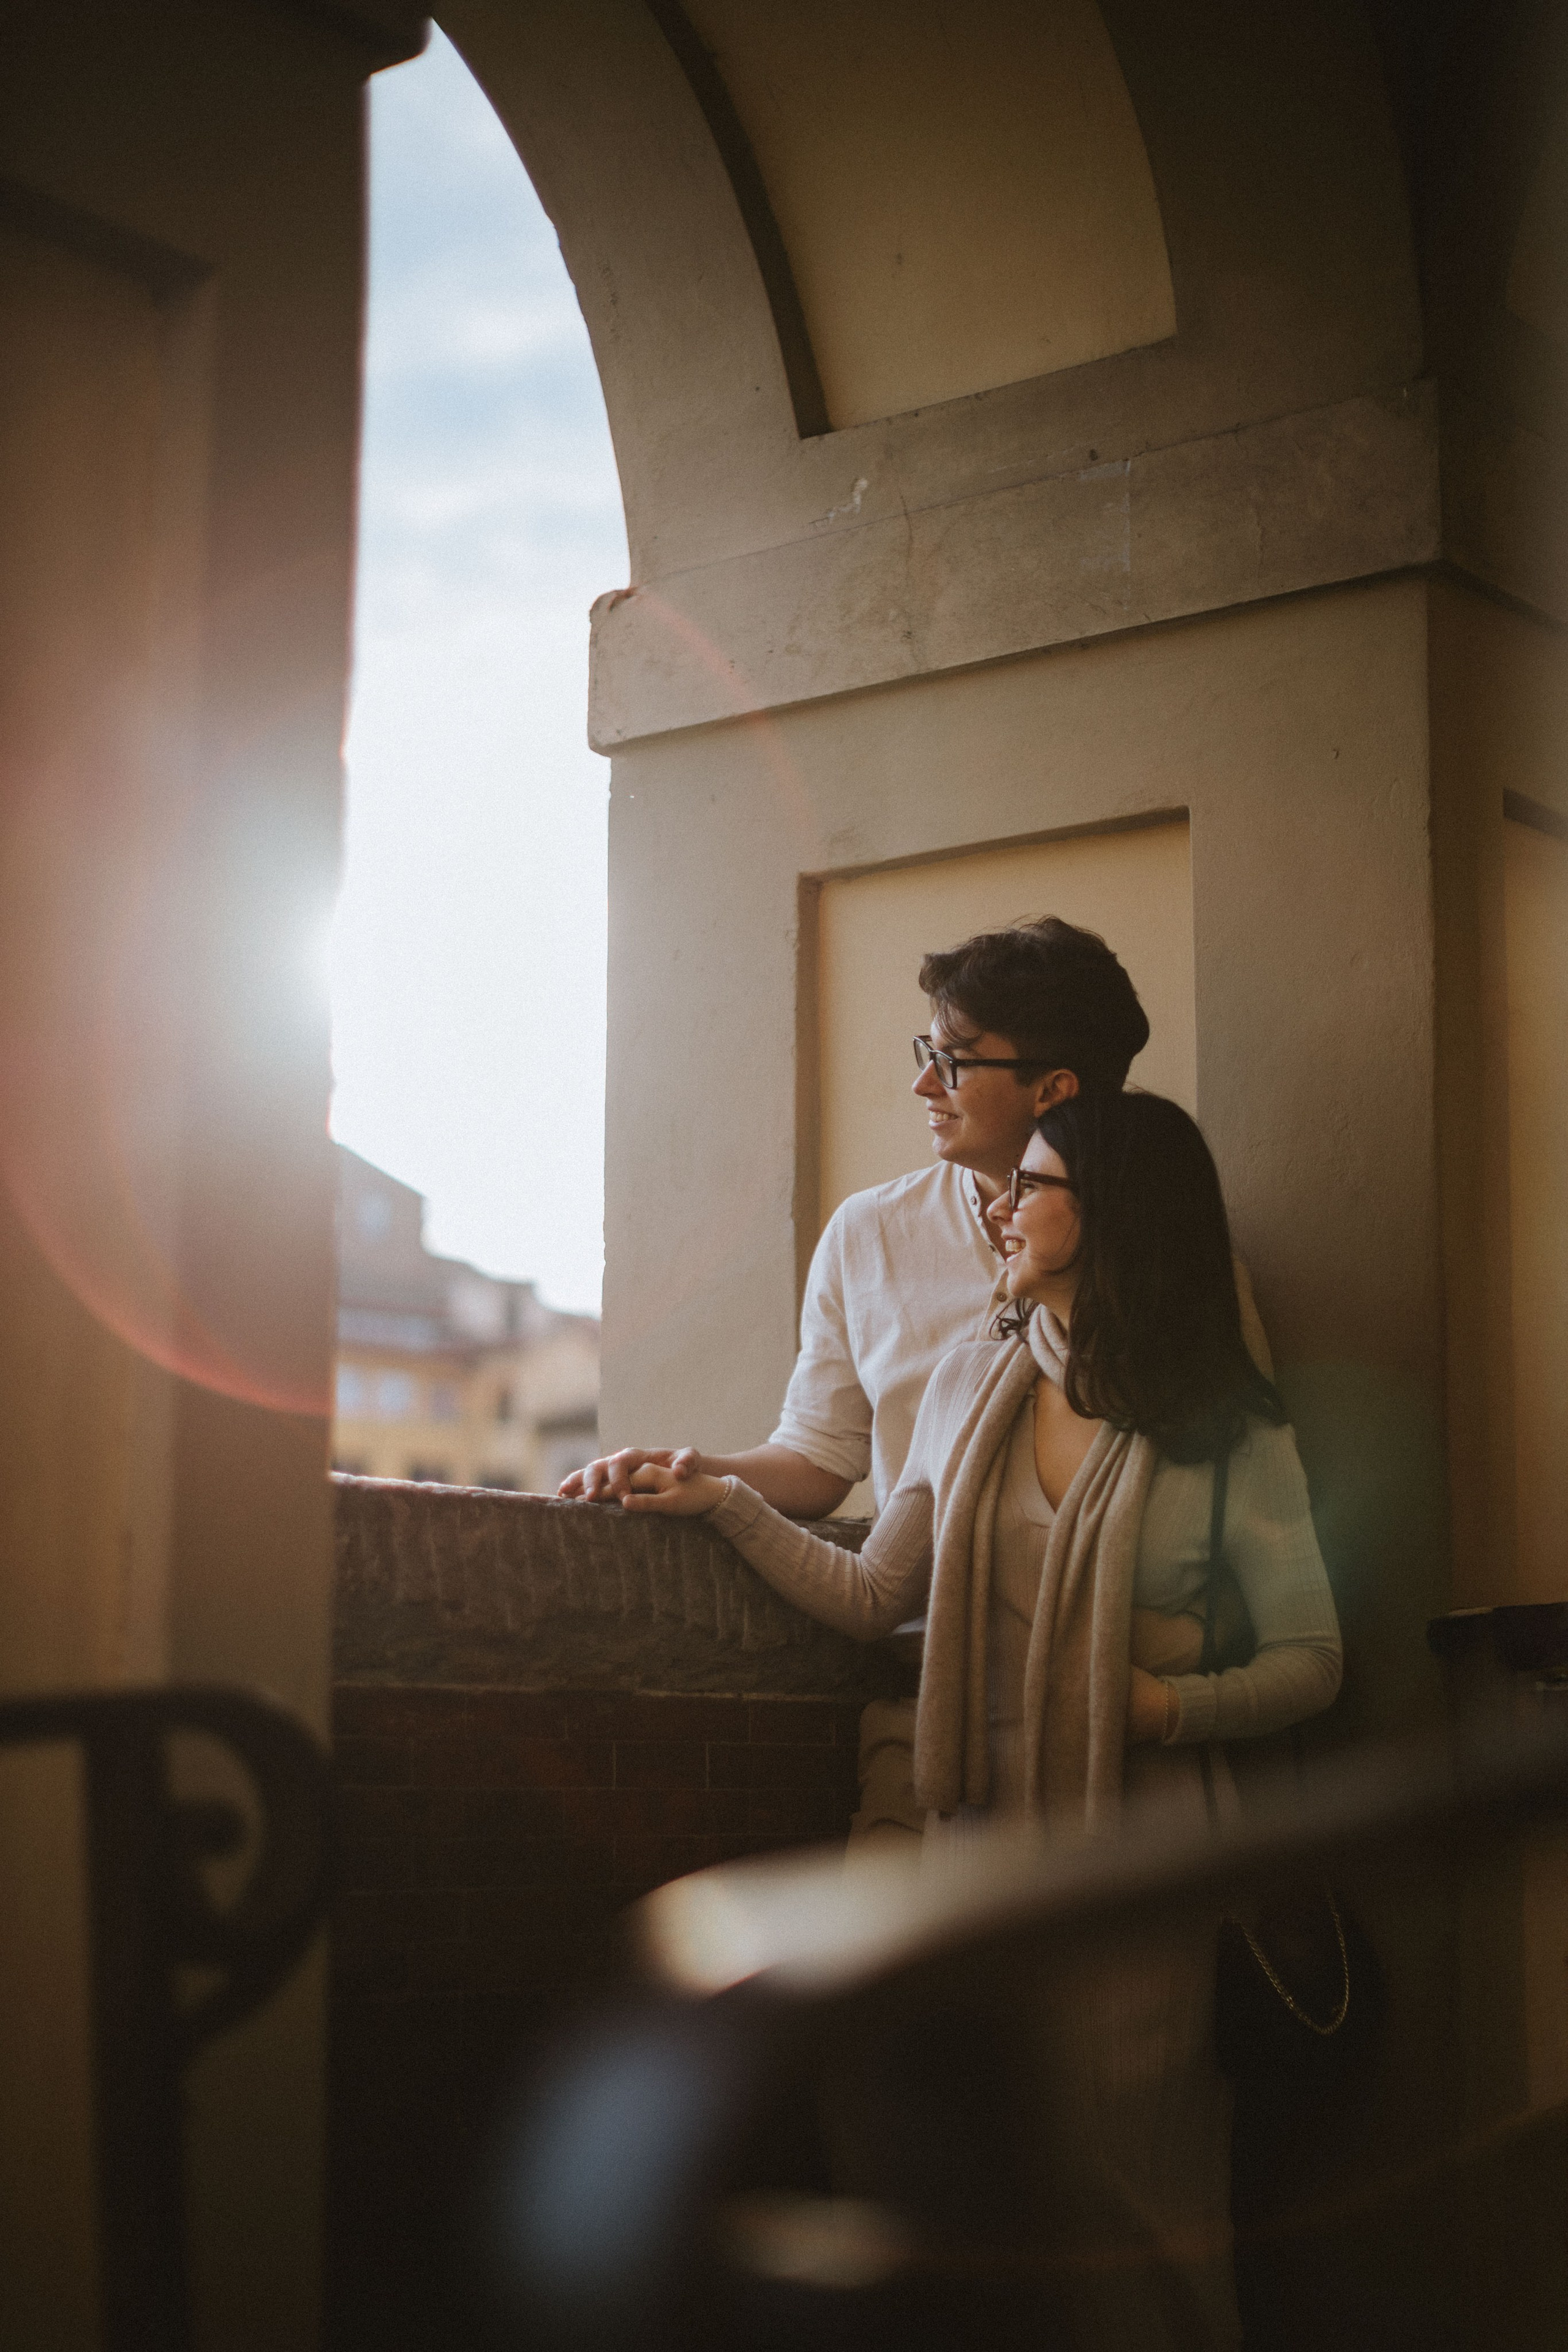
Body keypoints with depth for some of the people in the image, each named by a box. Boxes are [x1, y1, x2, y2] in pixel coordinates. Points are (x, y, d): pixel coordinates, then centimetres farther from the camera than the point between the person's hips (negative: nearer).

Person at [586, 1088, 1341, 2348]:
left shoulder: (1228, 1429, -3)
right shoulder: (972, 1384, 9)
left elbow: (1310, 1657, -1)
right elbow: (874, 1597, 10)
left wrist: (1167, 1704, -14)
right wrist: (724, 1498, 10)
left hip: (1134, 1854, -3)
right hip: (977, 1831, 4)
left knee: (1128, 2175, 0)